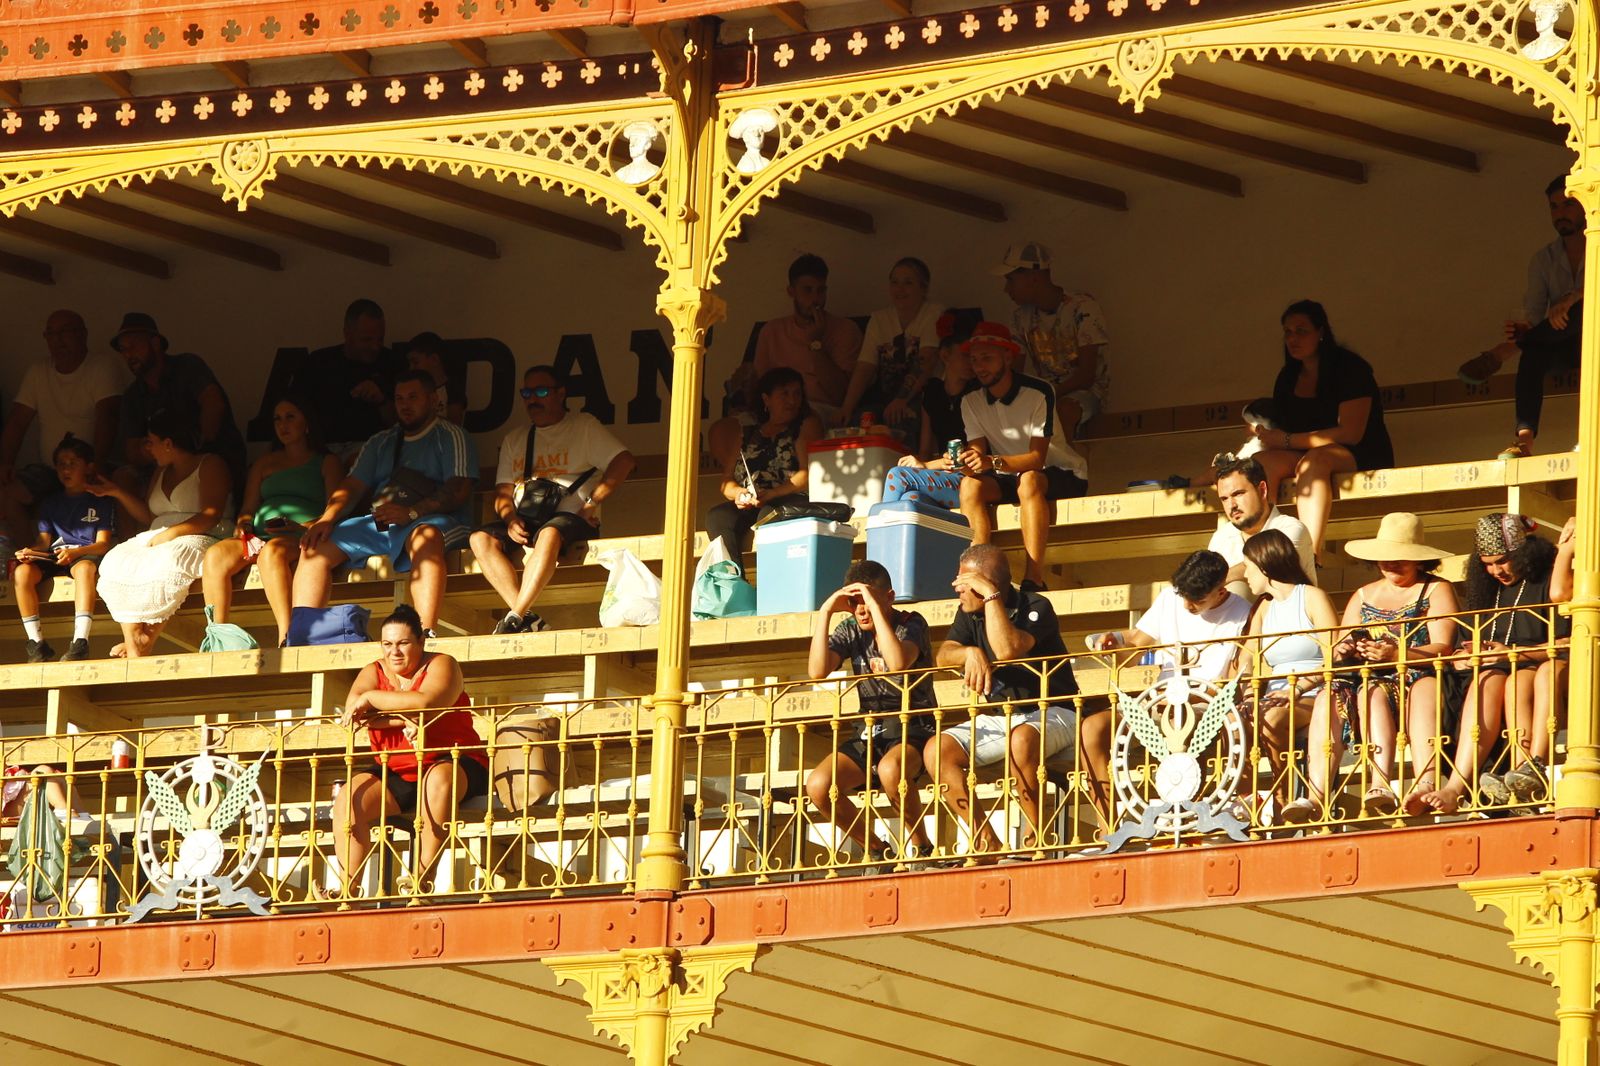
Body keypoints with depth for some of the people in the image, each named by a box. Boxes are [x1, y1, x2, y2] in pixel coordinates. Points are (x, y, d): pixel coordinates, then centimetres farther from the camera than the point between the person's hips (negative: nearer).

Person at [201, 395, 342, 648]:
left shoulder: (326, 462, 17)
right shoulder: (265, 463, 31)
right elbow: (248, 508, 25)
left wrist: (303, 527, -14)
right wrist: (242, 524, 1)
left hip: (302, 536, -5)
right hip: (260, 536, 5)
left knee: (272, 552, -41)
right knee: (216, 555, -27)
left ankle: (286, 639, -50)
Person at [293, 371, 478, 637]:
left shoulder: (450, 436, 9)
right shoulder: (380, 443, 27)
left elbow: (459, 490, -6)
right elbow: (353, 486, 16)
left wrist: (411, 512, -20)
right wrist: (327, 518, -5)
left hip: (429, 520, -6)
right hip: (377, 524, 6)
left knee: (425, 536, -41)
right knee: (316, 546, -14)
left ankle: (425, 633, -55)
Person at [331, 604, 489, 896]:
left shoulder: (440, 665, -2)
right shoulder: (374, 673, 11)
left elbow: (426, 703, -24)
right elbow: (351, 712, -9)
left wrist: (371, 699, -17)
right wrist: (401, 718, -22)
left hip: (453, 764, -4)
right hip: (394, 775, 4)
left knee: (439, 779, -38)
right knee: (348, 800, -21)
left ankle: (422, 878, -34)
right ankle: (347, 891, -26)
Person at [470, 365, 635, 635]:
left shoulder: (584, 426, 9)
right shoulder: (514, 440, 23)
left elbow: (624, 461, -3)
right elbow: (503, 492, 16)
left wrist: (592, 502, -10)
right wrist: (510, 519, -6)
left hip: (570, 518, -5)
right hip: (524, 522, 5)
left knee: (549, 534, -40)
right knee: (481, 539, -25)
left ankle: (516, 618, -43)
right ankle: (528, 619, -34)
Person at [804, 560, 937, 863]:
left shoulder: (911, 624, -7)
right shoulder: (851, 630, 8)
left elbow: (898, 663, -29)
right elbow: (818, 671, -6)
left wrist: (876, 606, -25)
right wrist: (825, 612, -8)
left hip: (912, 728, -6)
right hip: (868, 734, 6)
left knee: (890, 770, -40)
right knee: (818, 786, -20)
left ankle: (920, 846, -16)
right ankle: (876, 851, 1)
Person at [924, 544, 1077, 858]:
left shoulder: (1035, 608, -13)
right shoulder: (969, 614, 7)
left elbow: (1008, 649, -31)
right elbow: (943, 655, -6)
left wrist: (990, 595, -25)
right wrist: (971, 653, -27)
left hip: (1051, 714, -6)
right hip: (997, 719, 6)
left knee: (1022, 739, -40)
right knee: (937, 751, -16)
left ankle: (1035, 841, -27)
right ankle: (986, 841, -19)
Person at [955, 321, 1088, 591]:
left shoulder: (1038, 394, -20)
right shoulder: (972, 402, -1)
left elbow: (1037, 457, -26)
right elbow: (978, 454, -8)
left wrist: (994, 462, -43)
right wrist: (967, 462, -34)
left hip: (1062, 476, -5)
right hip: (1009, 480, 5)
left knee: (1028, 480, -38)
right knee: (970, 484, -24)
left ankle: (1035, 578, -45)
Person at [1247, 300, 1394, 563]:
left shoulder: (1350, 368, -8)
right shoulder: (1288, 377, 13)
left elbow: (1351, 433, -18)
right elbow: (1280, 428, 11)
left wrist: (1287, 440, -19)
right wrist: (1264, 431, -15)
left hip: (1360, 460, -6)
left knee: (1313, 460, -39)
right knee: (1262, 461, -25)